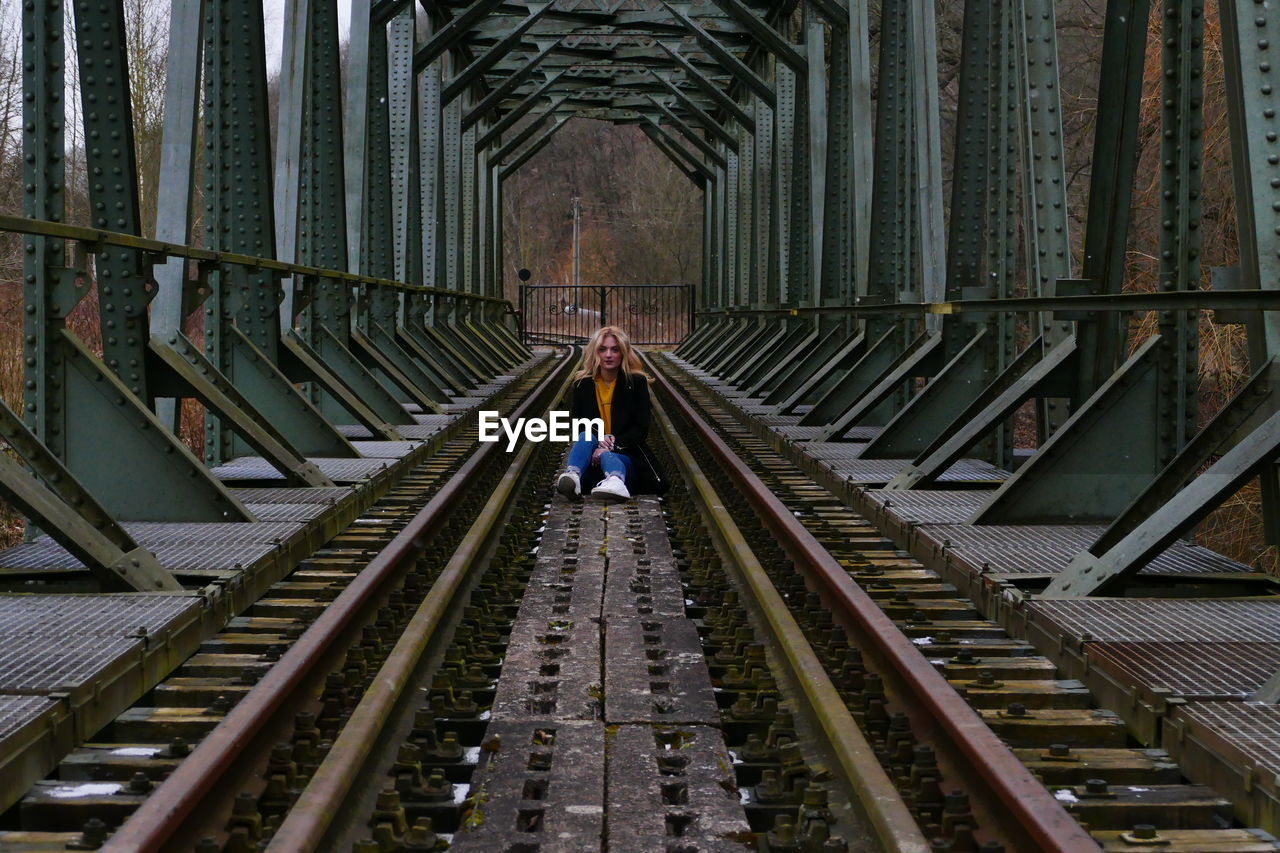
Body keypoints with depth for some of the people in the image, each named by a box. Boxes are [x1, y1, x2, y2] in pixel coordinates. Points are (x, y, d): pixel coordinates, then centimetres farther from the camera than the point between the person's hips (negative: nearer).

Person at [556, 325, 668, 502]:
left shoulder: (637, 382, 5)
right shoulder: (582, 385, 9)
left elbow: (641, 428, -1)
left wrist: (614, 444, -20)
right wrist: (598, 442, -19)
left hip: (626, 457, -2)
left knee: (606, 455, -37)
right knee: (586, 437, -32)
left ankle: (615, 482, -76)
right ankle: (572, 476, -66)